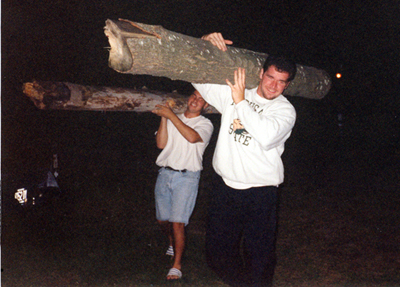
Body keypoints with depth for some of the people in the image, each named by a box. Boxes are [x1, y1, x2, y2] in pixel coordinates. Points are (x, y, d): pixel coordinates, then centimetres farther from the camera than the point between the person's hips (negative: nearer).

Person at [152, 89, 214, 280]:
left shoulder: (205, 124, 1)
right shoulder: (173, 119, 11)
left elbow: (192, 137, -22)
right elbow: (161, 144, -1)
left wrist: (171, 115, -20)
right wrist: (164, 118, -9)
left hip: (186, 177, -4)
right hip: (164, 173, 4)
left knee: (178, 222, -10)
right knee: (162, 219, 14)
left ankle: (177, 265, 3)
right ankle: (173, 243, 44)